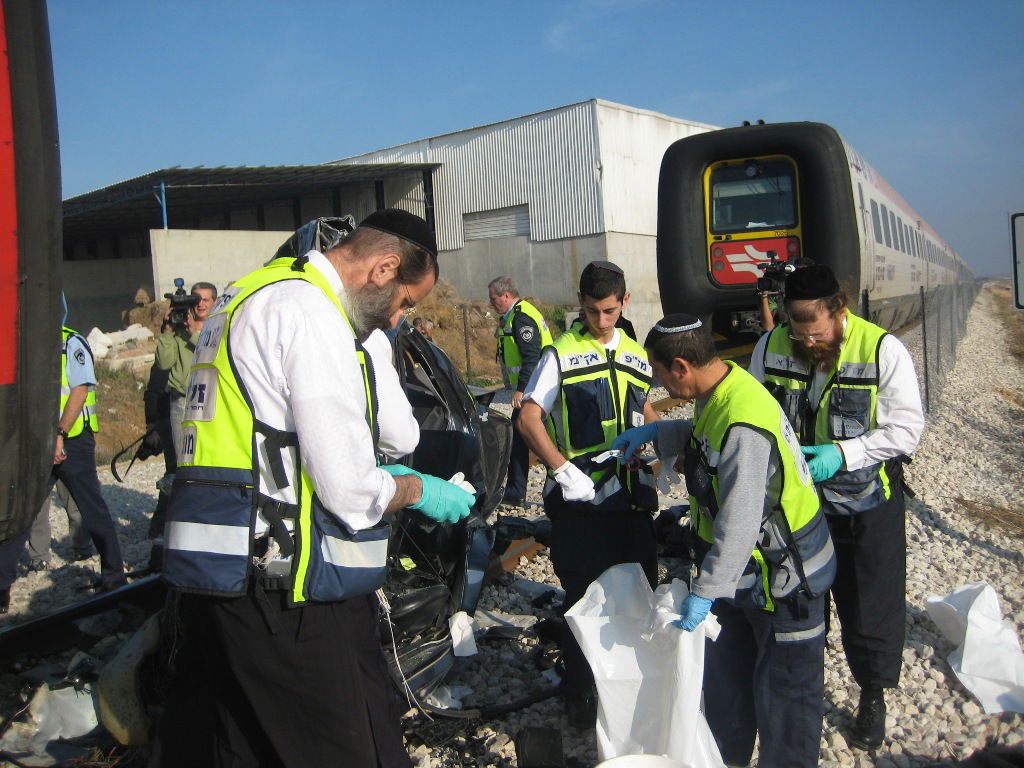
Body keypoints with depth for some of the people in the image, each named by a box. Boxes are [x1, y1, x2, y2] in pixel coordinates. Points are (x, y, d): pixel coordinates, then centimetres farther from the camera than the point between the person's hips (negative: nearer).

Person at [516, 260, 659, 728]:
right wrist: (563, 470, -20)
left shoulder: (636, 355, 10)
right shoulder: (561, 354, -7)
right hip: (580, 500, -5)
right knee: (584, 598, 5)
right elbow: (528, 419, -10)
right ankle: (580, 692, 25)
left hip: (632, 496, 5)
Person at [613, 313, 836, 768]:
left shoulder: (743, 424, -33)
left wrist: (705, 592, -29)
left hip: (786, 579, -10)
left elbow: (739, 524, -33)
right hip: (747, 575, 10)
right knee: (726, 677, 23)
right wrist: (654, 432, 6)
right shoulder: (718, 394, -3)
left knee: (783, 694, 9)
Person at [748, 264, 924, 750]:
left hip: (869, 504, -3)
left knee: (871, 606, 9)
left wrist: (842, 453, -26)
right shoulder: (770, 347, -8)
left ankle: (873, 695, 36)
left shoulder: (883, 350, -18)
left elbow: (907, 427, -15)